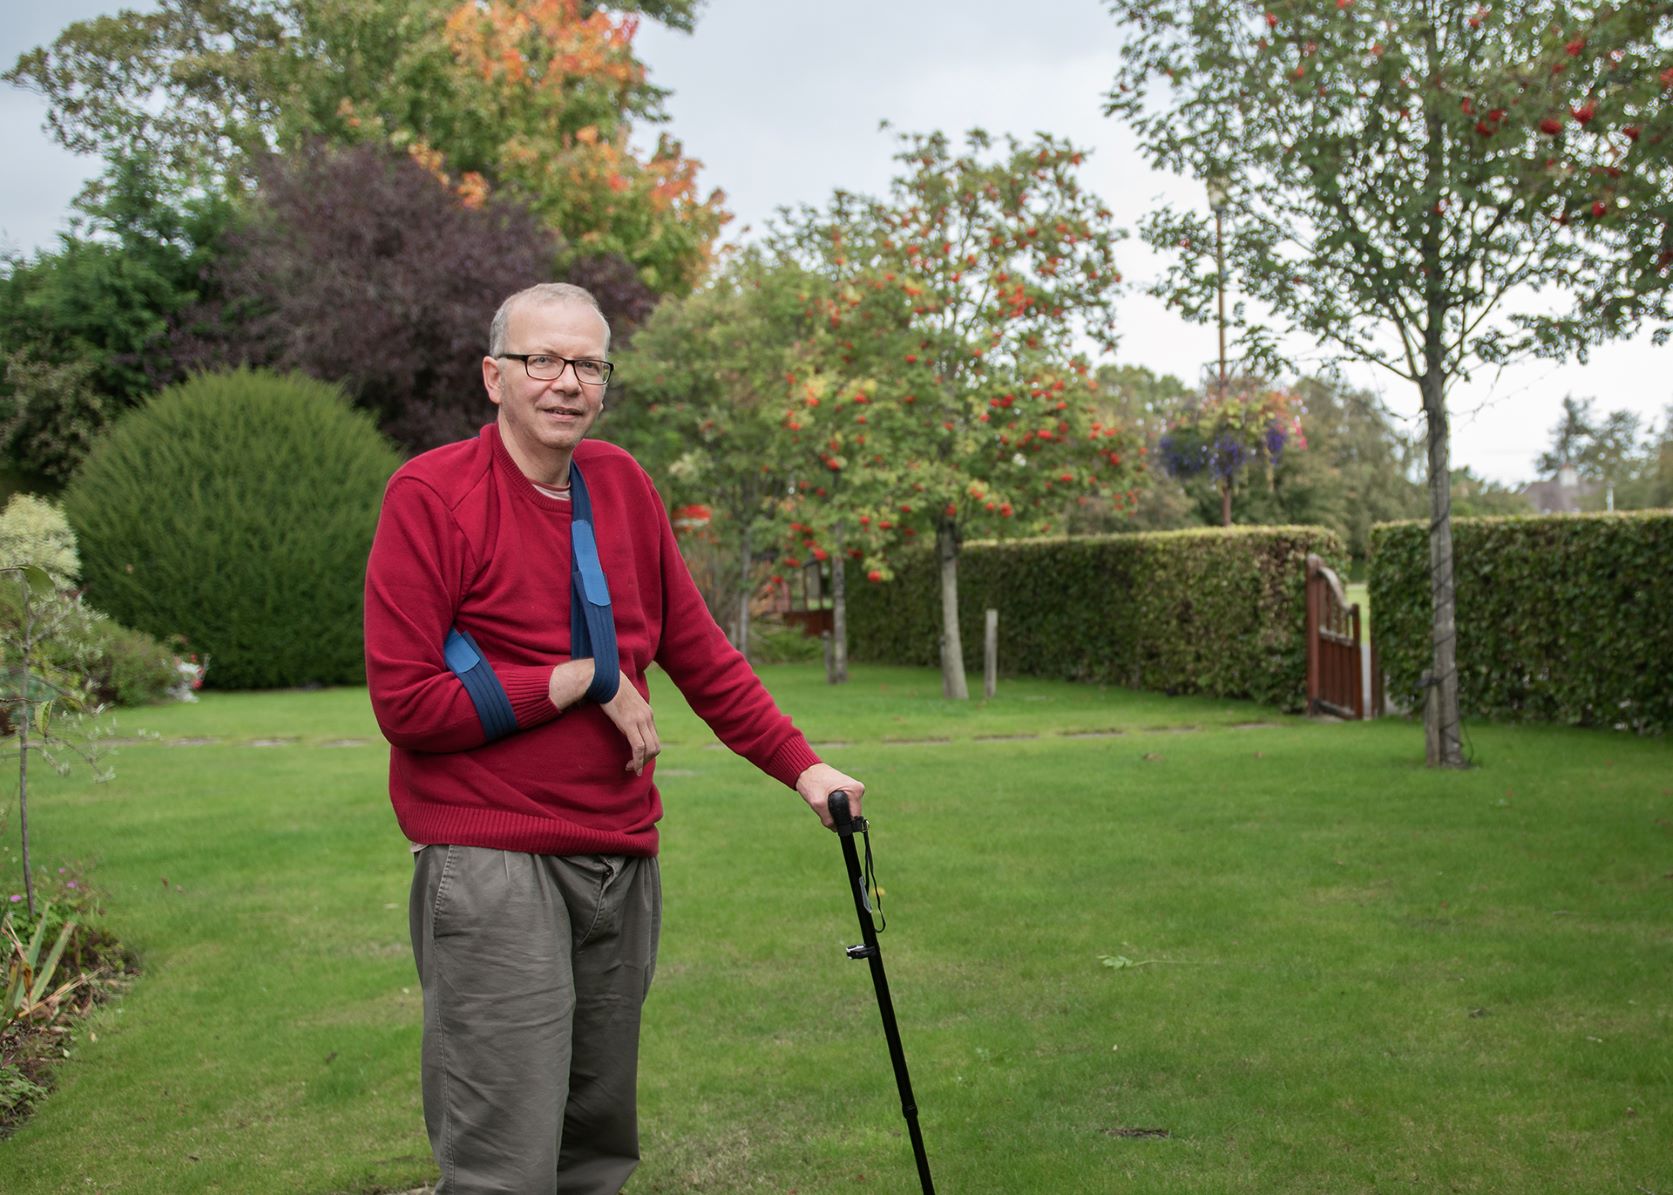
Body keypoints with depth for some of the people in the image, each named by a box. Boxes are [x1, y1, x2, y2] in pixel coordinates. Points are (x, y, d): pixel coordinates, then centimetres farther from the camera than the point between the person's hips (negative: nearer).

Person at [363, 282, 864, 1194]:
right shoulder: (430, 493, -8)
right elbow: (404, 702, -14)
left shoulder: (622, 484, 10)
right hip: (491, 868, -6)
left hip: (624, 862, 6)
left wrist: (802, 767, 11)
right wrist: (585, 680, -12)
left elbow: (699, 652, 17)